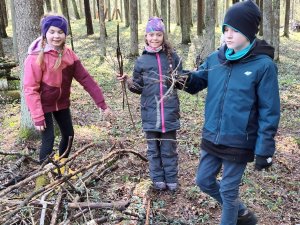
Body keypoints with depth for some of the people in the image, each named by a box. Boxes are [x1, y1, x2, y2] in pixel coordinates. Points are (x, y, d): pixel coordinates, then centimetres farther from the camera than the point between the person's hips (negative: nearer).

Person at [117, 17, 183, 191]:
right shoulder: (142, 61, 4)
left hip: (169, 111, -1)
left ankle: (172, 180, 21)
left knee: (169, 148, 7)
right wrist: (128, 81, -9)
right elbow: (139, 88, 8)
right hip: (150, 112, 1)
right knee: (153, 148, 10)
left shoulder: (173, 57, 3)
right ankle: (158, 180, 24)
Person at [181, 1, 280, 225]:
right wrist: (187, 79, -15)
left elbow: (269, 112, -12)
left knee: (228, 190, 9)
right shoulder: (215, 58, -1)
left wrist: (264, 149, -13)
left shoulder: (263, 65, -15)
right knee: (204, 181, 19)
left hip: (239, 142, -6)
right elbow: (198, 81, 10)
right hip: (211, 137, 6)